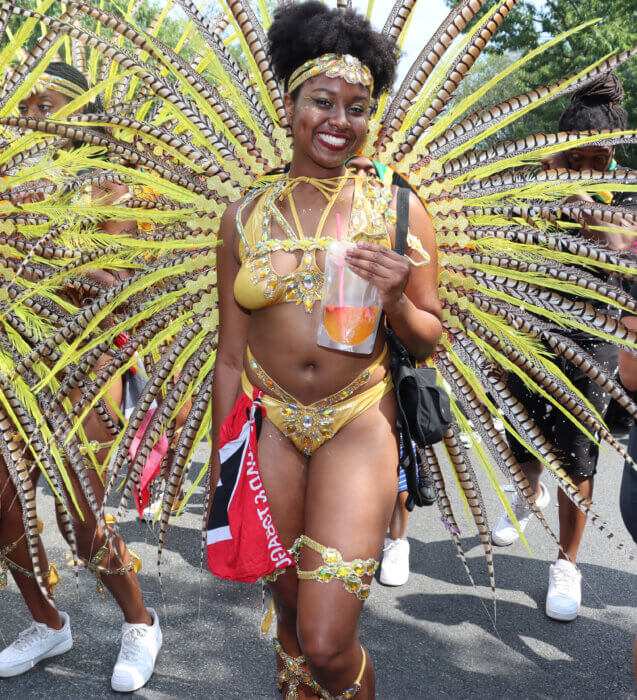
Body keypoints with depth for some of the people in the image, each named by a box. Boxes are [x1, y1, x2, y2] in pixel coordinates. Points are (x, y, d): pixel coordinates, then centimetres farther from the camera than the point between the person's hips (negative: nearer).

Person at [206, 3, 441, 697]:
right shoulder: (245, 217, 3)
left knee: (328, 644, -7)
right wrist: (220, 477, 7)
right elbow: (230, 356, 6)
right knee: (292, 619, 14)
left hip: (358, 428, -2)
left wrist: (394, 300, -17)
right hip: (269, 425, 2)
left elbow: (428, 339, 5)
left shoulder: (399, 211, -2)